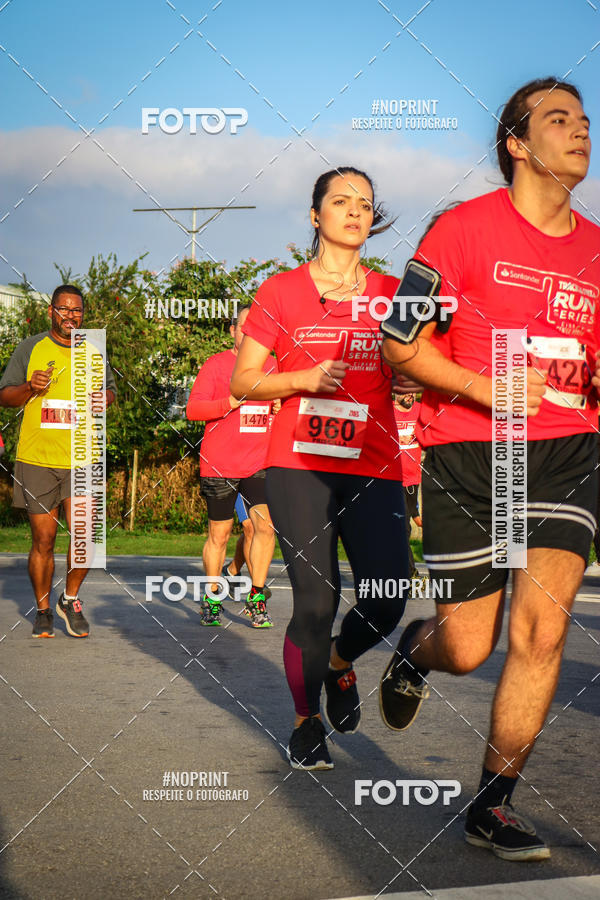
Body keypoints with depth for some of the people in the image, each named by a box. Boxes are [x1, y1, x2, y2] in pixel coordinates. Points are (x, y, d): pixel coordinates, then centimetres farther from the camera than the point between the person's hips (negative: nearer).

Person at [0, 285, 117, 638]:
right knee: (43, 539, 4)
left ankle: (71, 598, 14)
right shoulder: (30, 348, 4)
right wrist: (30, 388, -14)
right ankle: (43, 611, 20)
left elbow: (110, 390, 23)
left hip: (80, 459, 1)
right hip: (36, 459, -1)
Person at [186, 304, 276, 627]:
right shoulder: (215, 365, 0)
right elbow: (193, 409, -7)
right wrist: (230, 402, -20)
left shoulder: (272, 366, 12)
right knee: (219, 533, 4)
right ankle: (211, 601, 21)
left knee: (266, 525, -12)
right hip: (219, 464, -3)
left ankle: (256, 598, 0)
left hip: (260, 463, 3)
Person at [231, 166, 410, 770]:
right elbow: (242, 382, 5)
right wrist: (304, 379, -10)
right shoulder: (282, 291, 6)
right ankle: (306, 720, 13)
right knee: (316, 599, -10)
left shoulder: (392, 292, 12)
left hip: (373, 467, 2)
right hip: (299, 465, -2)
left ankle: (340, 662, 29)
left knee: (386, 603, -6)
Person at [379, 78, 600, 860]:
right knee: (468, 648, 2)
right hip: (467, 452, -3)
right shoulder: (465, 229, -4)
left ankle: (493, 806, 2)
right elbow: (400, 344, -3)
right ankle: (416, 649, 42)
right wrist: (487, 391, -16)